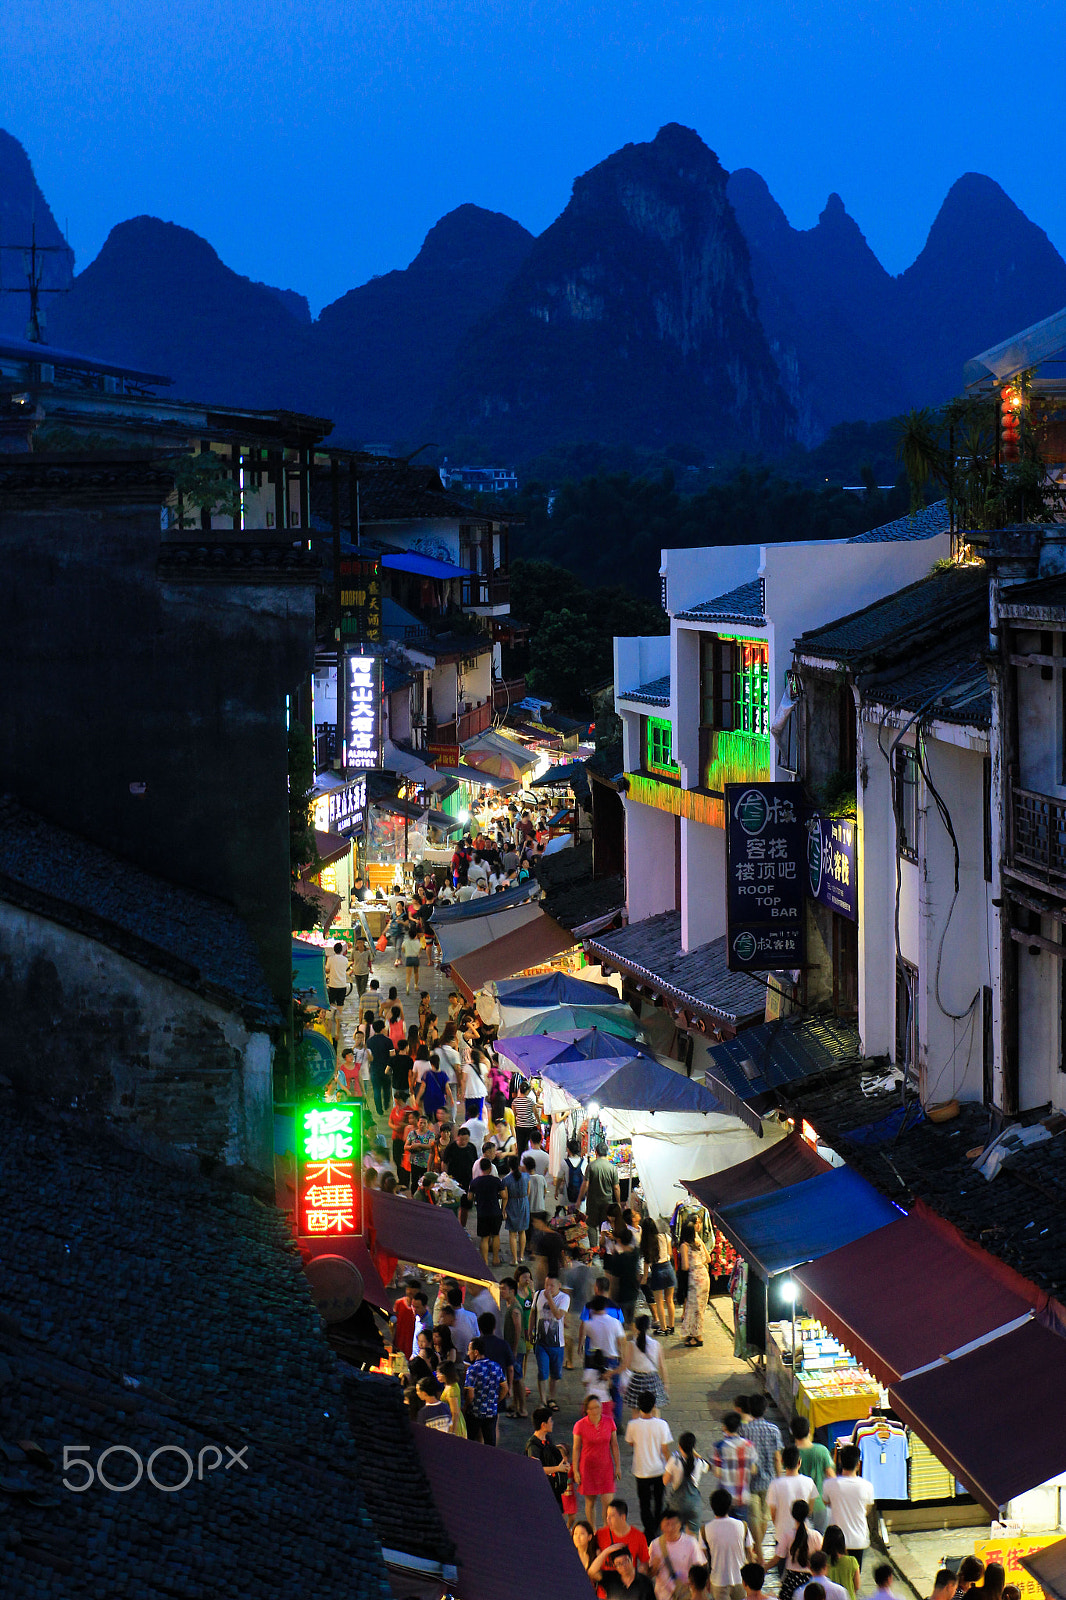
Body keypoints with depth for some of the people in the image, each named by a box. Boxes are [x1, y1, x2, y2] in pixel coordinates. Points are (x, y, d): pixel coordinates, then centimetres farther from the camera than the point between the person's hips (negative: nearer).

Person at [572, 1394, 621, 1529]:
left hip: (606, 1466, 1)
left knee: (607, 1501, -5)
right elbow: (576, 1449, -2)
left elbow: (614, 1445, 4)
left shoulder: (609, 1422, -4)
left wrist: (618, 1466, 6)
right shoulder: (580, 1425, -10)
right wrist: (575, 1471, -3)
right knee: (590, 1502, 7)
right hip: (588, 1467, -1)